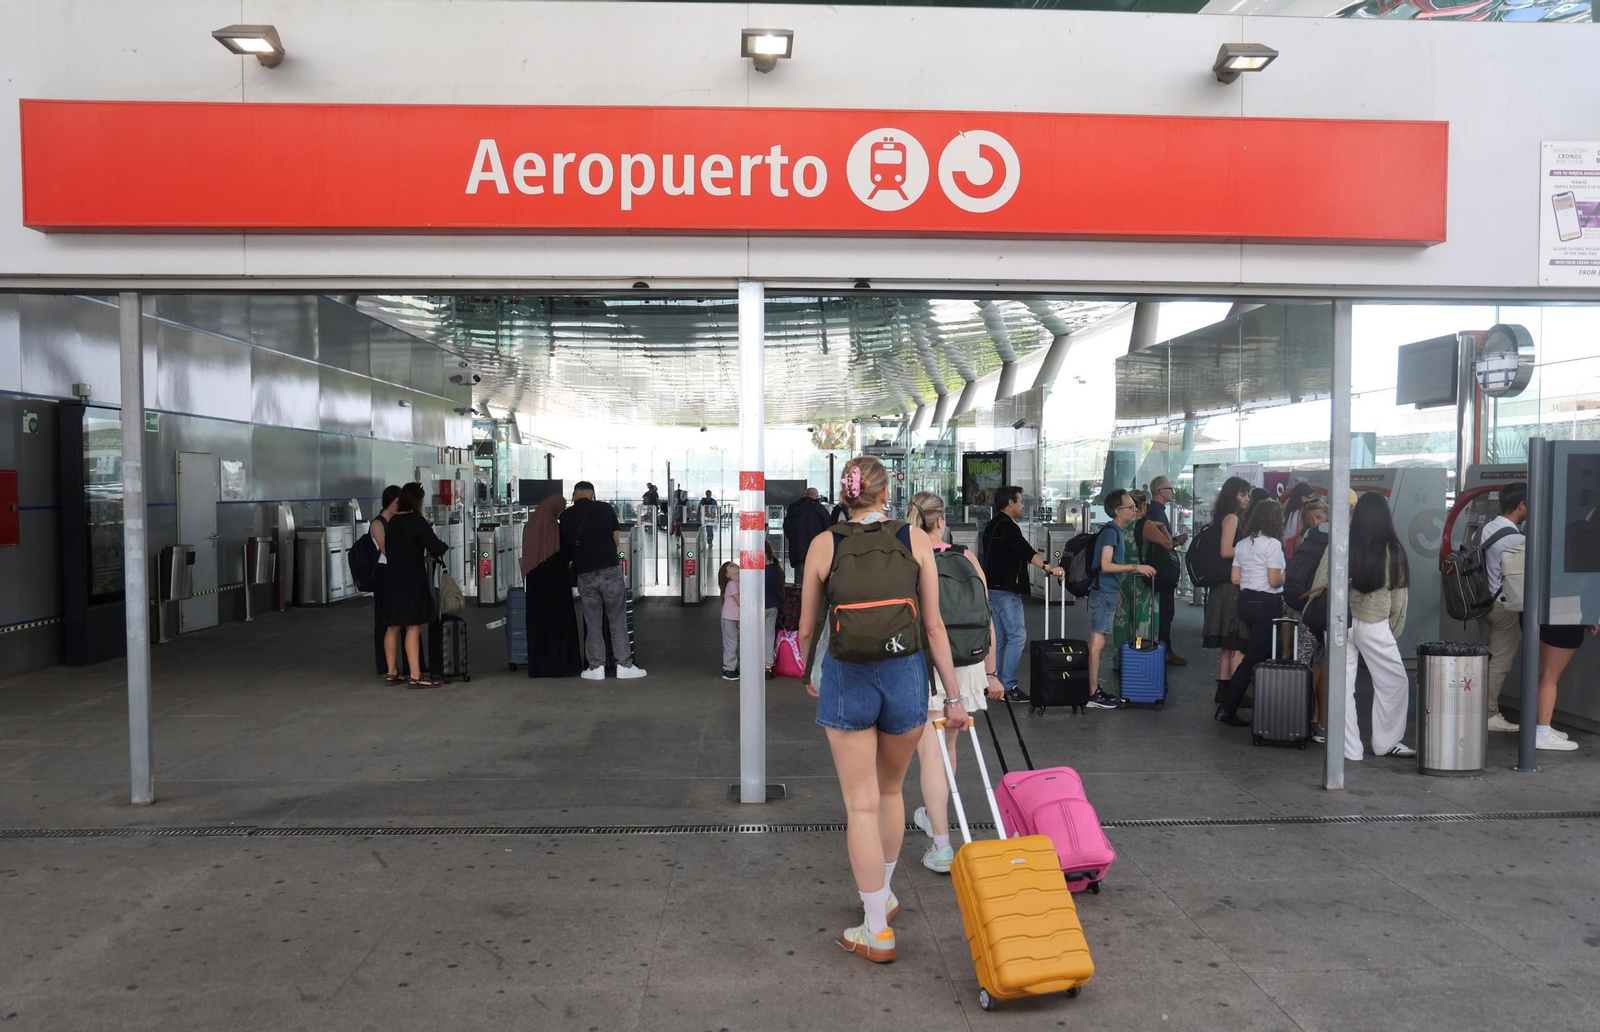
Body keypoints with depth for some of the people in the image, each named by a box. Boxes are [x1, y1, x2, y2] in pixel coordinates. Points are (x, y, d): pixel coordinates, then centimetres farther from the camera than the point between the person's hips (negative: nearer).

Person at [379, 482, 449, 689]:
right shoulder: (416, 521, -13)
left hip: (393, 579, 8)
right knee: (413, 627, -7)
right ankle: (415, 676, -7)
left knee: (394, 627, 13)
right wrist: (445, 547, 5)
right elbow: (436, 548, -17)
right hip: (411, 580, -8)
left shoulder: (392, 521, 10)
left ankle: (391, 672, 20)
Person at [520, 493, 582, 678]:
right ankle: (560, 664, 0)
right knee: (558, 620, 1)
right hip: (555, 580, -6)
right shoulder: (556, 527, -14)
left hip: (534, 580, 6)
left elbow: (528, 554, 11)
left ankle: (538, 666, 13)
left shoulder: (529, 526, 5)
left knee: (537, 621, 10)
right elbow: (564, 554, -10)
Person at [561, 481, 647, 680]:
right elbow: (617, 540, 4)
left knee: (593, 623, 10)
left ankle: (596, 667, 12)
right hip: (610, 570, -1)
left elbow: (566, 547, 8)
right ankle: (624, 665, 8)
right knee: (618, 620, 7)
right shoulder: (605, 508, 1)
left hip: (585, 574, 1)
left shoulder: (566, 517, 3)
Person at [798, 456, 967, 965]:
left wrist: (811, 675, 25)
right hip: (906, 675, 2)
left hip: (846, 679, -1)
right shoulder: (916, 540, -1)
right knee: (891, 790, 23)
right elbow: (933, 626, -3)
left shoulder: (823, 545, -1)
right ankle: (884, 895, 40)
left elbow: (807, 630, 6)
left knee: (862, 804, 7)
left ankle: (877, 932, 13)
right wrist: (953, 696, 5)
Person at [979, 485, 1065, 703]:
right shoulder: (1008, 527, -16)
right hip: (1006, 590, -10)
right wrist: (1049, 568, -42)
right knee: (1017, 636, -8)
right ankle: (1008, 687, -9)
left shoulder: (992, 526, 15)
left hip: (993, 587, 10)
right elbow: (1027, 552, -30)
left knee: (999, 638, 13)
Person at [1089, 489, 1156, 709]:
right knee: (1097, 644, -8)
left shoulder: (1118, 532, 15)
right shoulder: (1111, 532, -14)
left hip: (1108, 592, 10)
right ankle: (1092, 695, -8)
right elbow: (1106, 566, -21)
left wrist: (1117, 589, 23)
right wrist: (1136, 567, -18)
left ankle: (1095, 688, 19)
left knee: (1098, 644, 13)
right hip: (1103, 593, -10)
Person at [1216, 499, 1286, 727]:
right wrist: (1285, 577, 4)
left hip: (1245, 601, 8)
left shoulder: (1242, 544, 10)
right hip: (1266, 604, -8)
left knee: (1261, 652, 16)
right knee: (1253, 658, -1)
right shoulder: (1272, 544, -12)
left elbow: (1235, 579, 9)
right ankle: (1227, 709, -1)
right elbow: (1274, 581, -15)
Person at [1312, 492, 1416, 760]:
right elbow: (1399, 596, 2)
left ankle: (1349, 748, 10)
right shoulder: (1393, 551, -4)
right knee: (1394, 682, 16)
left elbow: (1319, 587, -1)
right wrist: (1394, 629, 13)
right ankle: (1386, 742, 20)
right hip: (1373, 625, -1)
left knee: (1342, 684, 7)